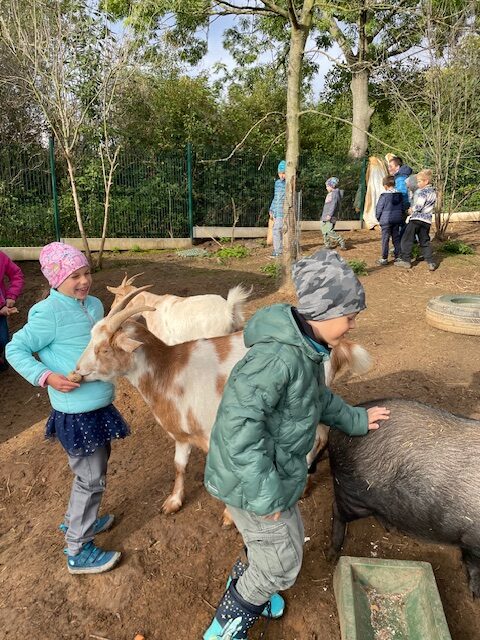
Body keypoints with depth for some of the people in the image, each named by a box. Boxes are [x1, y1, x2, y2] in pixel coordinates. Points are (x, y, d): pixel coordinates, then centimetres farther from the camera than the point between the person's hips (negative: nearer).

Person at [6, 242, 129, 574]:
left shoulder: (95, 304, 4)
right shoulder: (49, 313, -19)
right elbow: (16, 350, -12)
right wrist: (46, 377, -21)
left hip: (99, 406, 8)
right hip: (76, 412, -8)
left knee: (93, 468, 24)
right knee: (91, 479, 6)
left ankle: (75, 521, 48)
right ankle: (79, 552, 26)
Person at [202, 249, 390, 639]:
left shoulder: (307, 349, 1)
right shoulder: (280, 355, -31)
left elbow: (318, 397, 20)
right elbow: (238, 419, -35)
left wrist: (354, 419, 29)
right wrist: (264, 492, -30)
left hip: (275, 471, 9)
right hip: (253, 480, -9)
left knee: (278, 538, 28)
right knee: (282, 562, 10)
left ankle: (243, 587, 57)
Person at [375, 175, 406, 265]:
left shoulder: (384, 195, -13)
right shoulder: (399, 195, 6)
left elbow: (379, 208, -9)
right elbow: (403, 208, 13)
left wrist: (378, 218, 6)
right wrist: (401, 217, 24)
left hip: (386, 220, -5)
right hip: (397, 220, 5)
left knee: (385, 239, -1)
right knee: (396, 238, 12)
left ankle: (384, 259, 1)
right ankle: (398, 256, 17)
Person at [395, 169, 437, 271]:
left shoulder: (423, 192, -11)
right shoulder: (433, 193, 16)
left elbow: (419, 206, -17)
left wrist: (411, 210, 3)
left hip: (417, 218, -8)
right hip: (427, 220, 8)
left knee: (407, 239, 2)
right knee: (425, 242, 11)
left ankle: (406, 260, 3)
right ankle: (430, 262, 5)